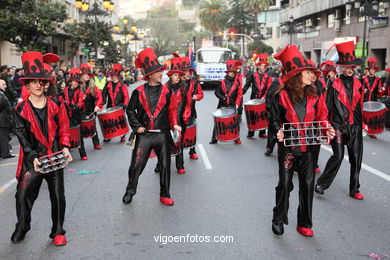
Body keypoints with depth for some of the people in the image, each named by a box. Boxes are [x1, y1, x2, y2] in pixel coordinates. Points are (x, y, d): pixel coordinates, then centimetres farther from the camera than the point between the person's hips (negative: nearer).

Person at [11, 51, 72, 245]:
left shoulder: (56, 106, 2)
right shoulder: (21, 110, -2)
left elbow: (64, 129, 6)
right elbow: (22, 135, -5)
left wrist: (65, 148, -9)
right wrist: (33, 157, -16)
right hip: (32, 160, -1)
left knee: (58, 196, 6)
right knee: (23, 195, 2)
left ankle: (58, 231, 23)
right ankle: (22, 227, 28)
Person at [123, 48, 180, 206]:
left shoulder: (167, 91, 4)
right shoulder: (139, 91, 1)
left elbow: (172, 110, 10)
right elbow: (130, 110, 8)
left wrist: (174, 124, -6)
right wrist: (136, 126, -3)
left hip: (162, 134, 1)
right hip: (144, 134, -1)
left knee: (165, 166, 6)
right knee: (136, 165, 3)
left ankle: (164, 195, 22)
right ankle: (130, 192, 25)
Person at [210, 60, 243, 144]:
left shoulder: (237, 83, 5)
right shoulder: (222, 82, 5)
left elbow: (239, 94, 2)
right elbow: (216, 92, 5)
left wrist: (237, 104, -11)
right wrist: (222, 97, -13)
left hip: (232, 106, 0)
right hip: (222, 106, 0)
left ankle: (236, 138, 17)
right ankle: (214, 138, 12)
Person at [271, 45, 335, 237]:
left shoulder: (313, 96, 2)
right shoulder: (281, 96, -8)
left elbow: (321, 118, 7)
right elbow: (275, 119, 0)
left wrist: (327, 129, -12)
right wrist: (278, 132, -18)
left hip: (308, 148, 3)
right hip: (287, 148, -3)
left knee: (308, 185, 7)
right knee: (285, 185, 5)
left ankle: (304, 224, 23)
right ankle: (278, 220, 25)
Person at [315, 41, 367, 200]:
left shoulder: (358, 84, 7)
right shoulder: (335, 85, -4)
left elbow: (361, 105, 14)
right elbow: (327, 107, -2)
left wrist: (363, 124, 13)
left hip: (355, 126, 4)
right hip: (338, 126, -4)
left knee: (356, 158, 5)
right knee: (338, 156, -10)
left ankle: (354, 190, 18)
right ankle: (322, 184, 8)